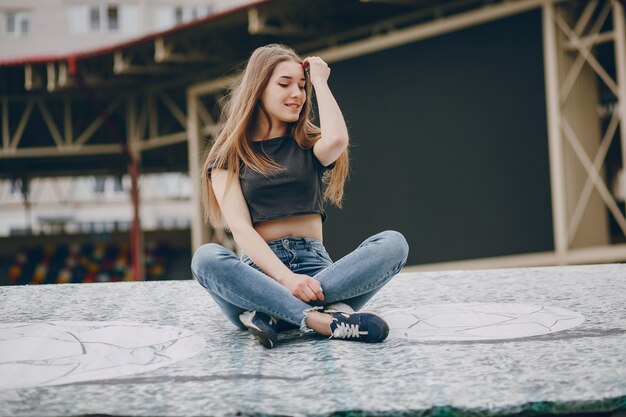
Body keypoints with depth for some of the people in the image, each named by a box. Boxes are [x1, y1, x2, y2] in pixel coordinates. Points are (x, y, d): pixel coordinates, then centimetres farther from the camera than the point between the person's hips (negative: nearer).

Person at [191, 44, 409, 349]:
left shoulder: (309, 146, 17)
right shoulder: (228, 157, 11)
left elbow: (336, 140, -10)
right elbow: (240, 228, -5)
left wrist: (319, 81, 5)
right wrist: (285, 278, -22)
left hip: (314, 264, 2)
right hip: (259, 271, -2)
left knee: (393, 243, -24)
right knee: (206, 257, -34)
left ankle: (273, 313, -35)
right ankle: (326, 320, -43)